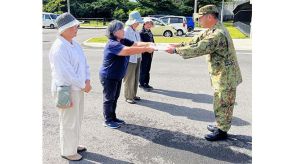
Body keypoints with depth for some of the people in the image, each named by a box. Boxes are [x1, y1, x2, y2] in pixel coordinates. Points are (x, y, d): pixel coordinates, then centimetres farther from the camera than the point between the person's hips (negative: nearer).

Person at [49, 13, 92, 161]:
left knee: (77, 120, 22)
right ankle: (68, 151, 24)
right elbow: (66, 73, -25)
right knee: (69, 123, 5)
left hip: (77, 88, 9)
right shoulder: (59, 48, -21)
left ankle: (73, 145, 41)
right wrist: (83, 86, -16)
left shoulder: (74, 44, 8)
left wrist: (87, 81, -4)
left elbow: (84, 63, 10)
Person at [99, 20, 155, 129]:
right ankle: (108, 121, 18)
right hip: (108, 77, -9)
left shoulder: (123, 41, 2)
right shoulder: (112, 44, -26)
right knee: (109, 99, 4)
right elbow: (128, 51, -38)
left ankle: (113, 117, 32)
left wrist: (149, 45, -24)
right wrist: (146, 49, -37)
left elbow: (136, 44, -6)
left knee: (115, 97, 18)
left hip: (117, 76, 9)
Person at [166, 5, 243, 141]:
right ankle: (220, 126, 35)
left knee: (223, 105, 3)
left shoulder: (218, 34, -27)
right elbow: (197, 40, 12)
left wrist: (176, 50, -20)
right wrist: (180, 45, 1)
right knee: (221, 104, 20)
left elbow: (197, 49, -29)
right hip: (223, 75, 10)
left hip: (225, 76, -10)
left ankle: (222, 131, 17)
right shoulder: (214, 30, 8)